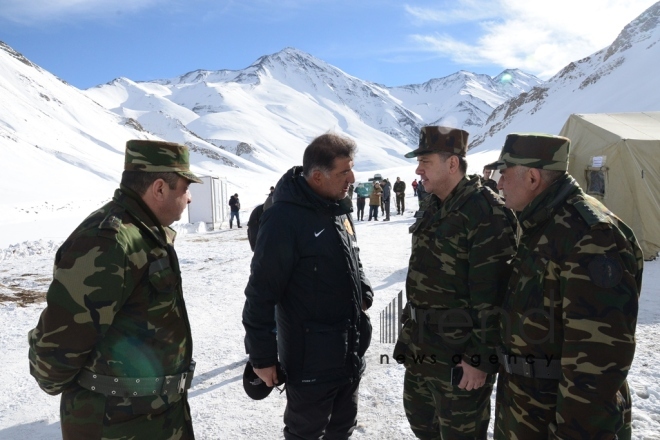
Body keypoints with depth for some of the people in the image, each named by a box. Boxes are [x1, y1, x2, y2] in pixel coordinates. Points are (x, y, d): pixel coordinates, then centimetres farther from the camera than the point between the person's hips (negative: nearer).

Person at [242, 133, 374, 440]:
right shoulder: (285, 218, -23)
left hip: (351, 353, 8)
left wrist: (364, 293, 2)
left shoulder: (340, 208, 4)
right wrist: (262, 355, -16)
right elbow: (261, 293, -20)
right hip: (311, 360, -7)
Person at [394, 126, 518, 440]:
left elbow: (491, 294, -22)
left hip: (460, 357, -8)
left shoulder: (487, 214, -21)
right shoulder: (430, 209, 7)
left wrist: (481, 357, -20)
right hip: (422, 348, 9)